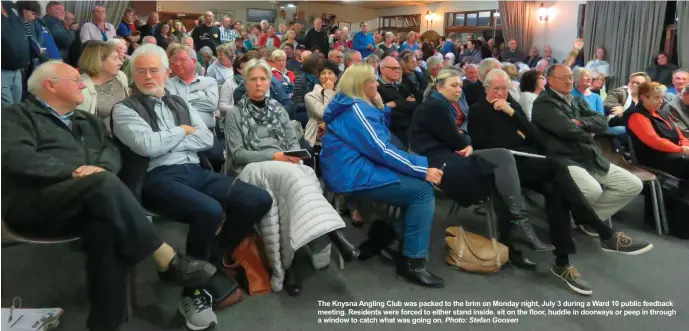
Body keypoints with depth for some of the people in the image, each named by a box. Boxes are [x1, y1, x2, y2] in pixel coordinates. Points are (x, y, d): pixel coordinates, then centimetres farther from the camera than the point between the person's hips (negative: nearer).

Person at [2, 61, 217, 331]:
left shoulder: (88, 121, 29)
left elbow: (112, 151, 13)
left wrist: (101, 168, -10)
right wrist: (74, 171, -16)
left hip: (85, 206, 5)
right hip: (34, 204, -4)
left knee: (105, 227, -33)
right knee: (105, 184, -34)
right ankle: (168, 260, -29)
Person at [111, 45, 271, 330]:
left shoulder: (180, 104, 22)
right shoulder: (124, 109, 5)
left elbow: (206, 139, 9)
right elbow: (147, 145, -12)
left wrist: (167, 143, -4)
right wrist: (182, 131, 2)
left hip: (196, 172, 6)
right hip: (158, 178, -6)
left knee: (259, 200, -13)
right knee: (209, 211, -36)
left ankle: (211, 261, 3)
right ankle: (193, 292, -12)